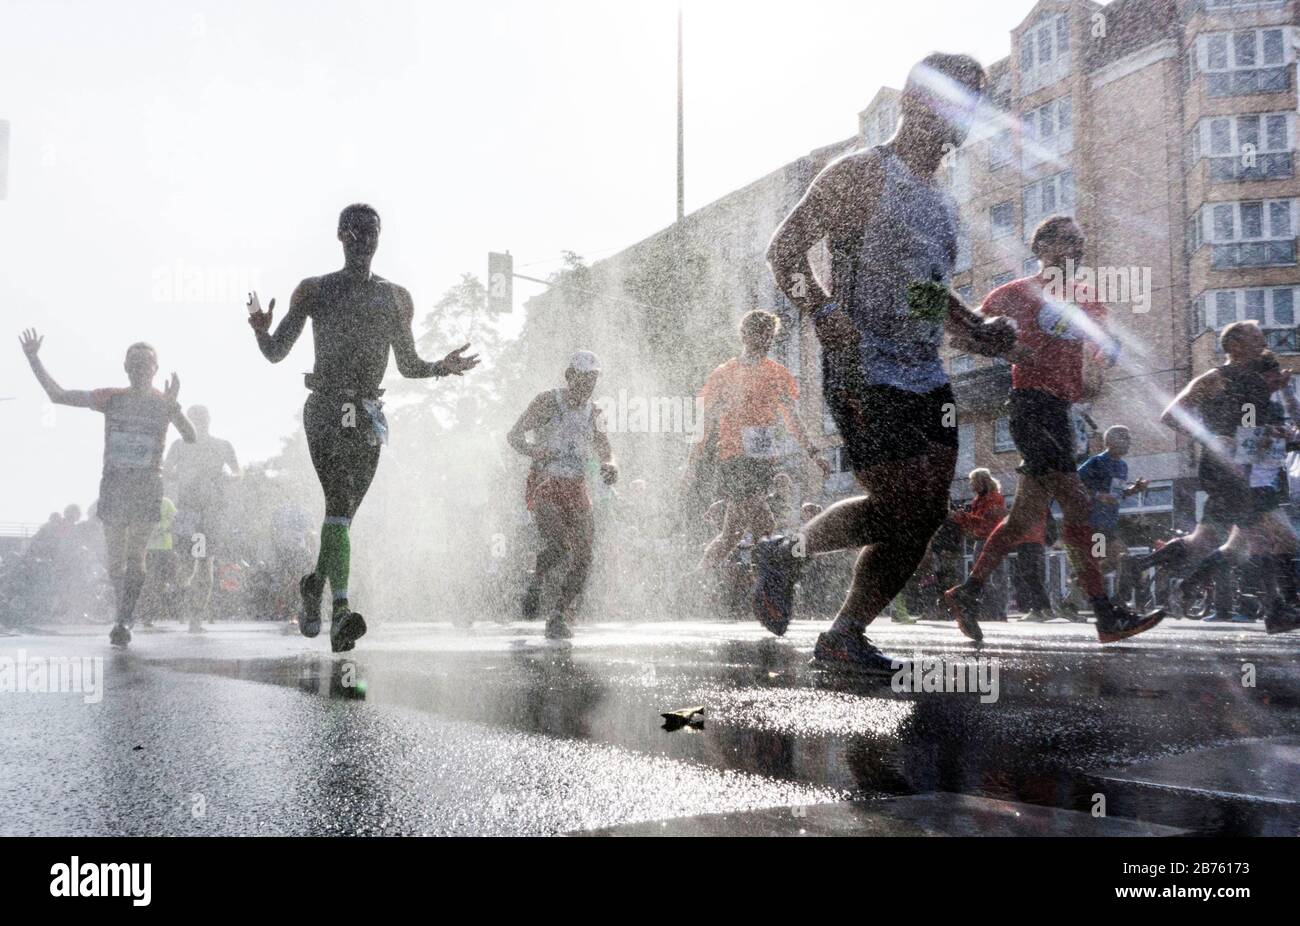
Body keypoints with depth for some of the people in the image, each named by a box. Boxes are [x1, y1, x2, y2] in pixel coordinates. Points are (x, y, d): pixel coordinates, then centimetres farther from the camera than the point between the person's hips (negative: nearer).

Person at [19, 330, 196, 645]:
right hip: (113, 483, 3)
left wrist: (174, 407, -23)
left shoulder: (165, 403, 3)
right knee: (115, 559, 6)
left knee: (135, 557, -10)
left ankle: (123, 622, -12)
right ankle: (122, 619, 18)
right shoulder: (111, 398, 8)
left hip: (147, 486, -2)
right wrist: (34, 360, 1)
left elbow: (192, 438, -10)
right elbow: (58, 395, 8)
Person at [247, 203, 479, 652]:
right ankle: (339, 609, -25)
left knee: (343, 509, 4)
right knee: (339, 501, -19)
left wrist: (441, 367, 0)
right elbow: (276, 353, 9)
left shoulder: (396, 298, 14)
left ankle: (315, 585, 29)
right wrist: (261, 331, -13)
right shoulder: (313, 290, 8)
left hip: (367, 415, 3)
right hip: (325, 408, -3)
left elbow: (408, 365, 20)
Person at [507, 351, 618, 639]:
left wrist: (610, 466, -10)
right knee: (557, 545, -25)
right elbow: (514, 435, -4)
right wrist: (533, 450, -26)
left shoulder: (593, 412, 12)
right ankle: (536, 580, 7)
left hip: (576, 489, 5)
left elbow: (604, 450, 15)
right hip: (544, 484, -5)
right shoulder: (547, 401, -2)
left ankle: (560, 616, 10)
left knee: (582, 558, -6)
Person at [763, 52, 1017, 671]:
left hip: (927, 380, 8)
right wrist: (824, 313, -25)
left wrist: (975, 330, 15)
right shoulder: (859, 173, -2)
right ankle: (788, 551, 10)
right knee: (900, 509, -16)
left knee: (927, 516, 0)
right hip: (864, 375, -8)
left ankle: (844, 637, 11)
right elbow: (784, 250, -7)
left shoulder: (940, 202, 23)